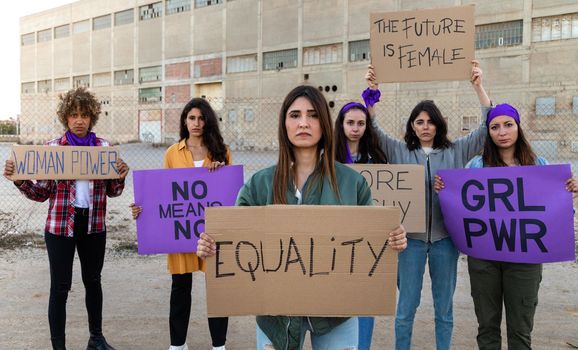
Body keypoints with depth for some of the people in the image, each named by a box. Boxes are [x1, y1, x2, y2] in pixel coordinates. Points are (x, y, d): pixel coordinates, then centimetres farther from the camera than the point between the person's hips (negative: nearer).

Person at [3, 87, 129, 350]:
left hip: (94, 226, 3)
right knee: (60, 287, 1)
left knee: (93, 280, 17)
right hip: (60, 226, -2)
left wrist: (120, 176, -15)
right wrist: (19, 180, -17)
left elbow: (112, 192, 5)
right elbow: (42, 193, -1)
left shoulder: (104, 147, 1)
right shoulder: (52, 148, -4)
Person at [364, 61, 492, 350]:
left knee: (444, 307, 13)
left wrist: (479, 87, -6)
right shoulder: (399, 151, 4)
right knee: (406, 306, 8)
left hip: (445, 237, 1)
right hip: (411, 237, -1)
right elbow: (371, 128, -2)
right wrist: (371, 90, -13)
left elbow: (489, 127, 2)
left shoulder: (456, 151, 6)